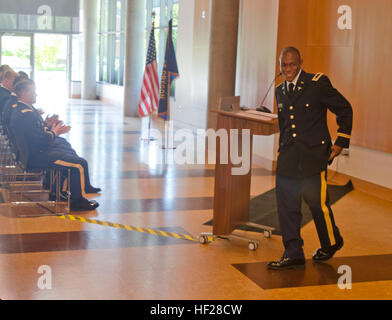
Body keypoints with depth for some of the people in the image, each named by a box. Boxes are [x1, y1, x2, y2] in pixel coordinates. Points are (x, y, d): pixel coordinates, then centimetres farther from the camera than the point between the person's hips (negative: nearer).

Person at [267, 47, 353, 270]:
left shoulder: (318, 83, -6)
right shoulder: (280, 91, 12)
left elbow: (345, 109, 1)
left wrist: (341, 142, -2)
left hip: (314, 155, -5)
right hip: (289, 158, 5)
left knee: (317, 202, 2)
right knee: (286, 204, 0)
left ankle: (332, 243, 29)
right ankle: (293, 254, 10)